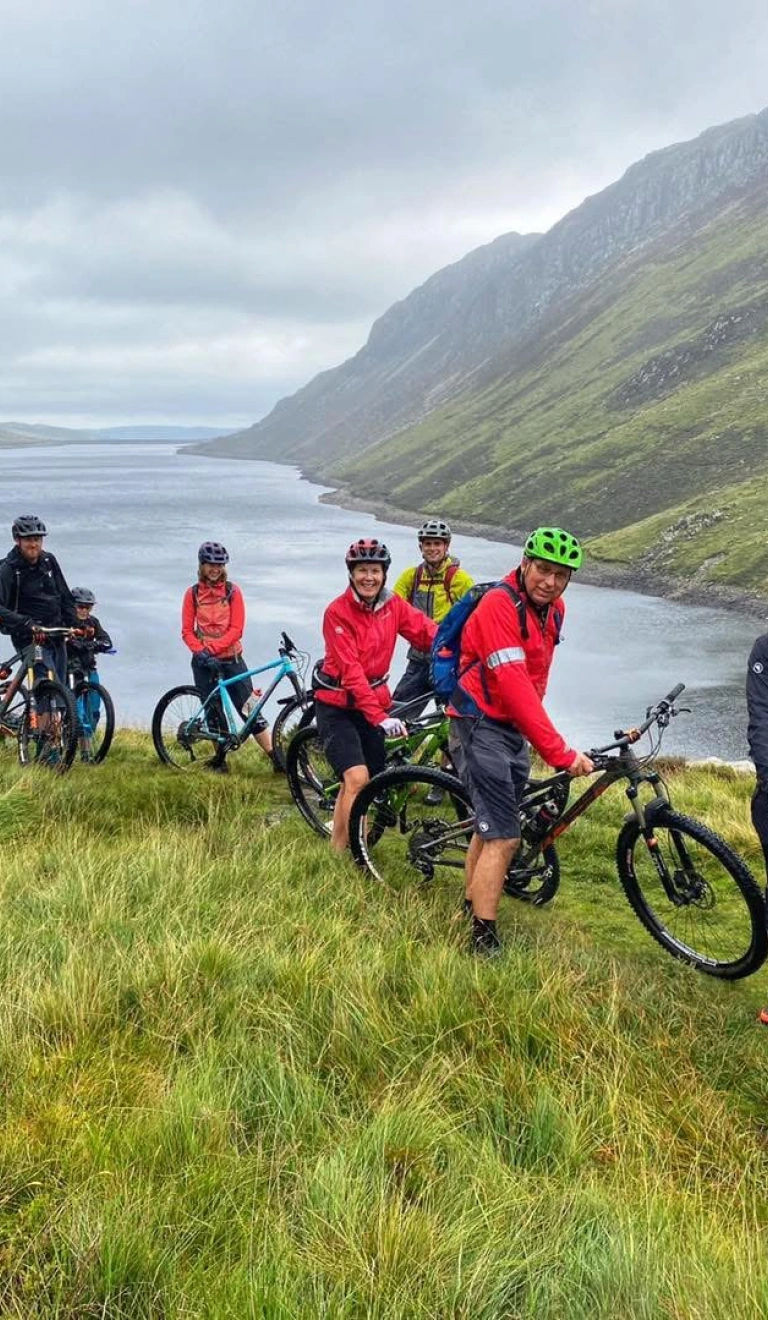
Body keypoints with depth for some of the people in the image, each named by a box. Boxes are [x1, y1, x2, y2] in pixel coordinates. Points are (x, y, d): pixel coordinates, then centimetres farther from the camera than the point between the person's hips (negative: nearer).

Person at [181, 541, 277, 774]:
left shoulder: (232, 591, 0)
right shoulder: (193, 593, 4)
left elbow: (236, 629, -8)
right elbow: (187, 631, 1)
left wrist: (211, 648, -19)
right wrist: (200, 651, -17)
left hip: (231, 658, -1)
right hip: (204, 662, 1)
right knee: (214, 714, 6)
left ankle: (277, 759, -7)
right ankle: (220, 759, 21)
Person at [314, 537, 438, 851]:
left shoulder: (393, 604, 0)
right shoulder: (338, 612, -17)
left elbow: (426, 630, -13)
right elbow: (351, 671, -24)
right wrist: (380, 717, -34)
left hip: (373, 701, 6)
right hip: (337, 706, -6)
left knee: (352, 783, 13)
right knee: (358, 778, -19)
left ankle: (337, 850, 31)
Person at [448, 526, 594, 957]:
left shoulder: (554, 609, 3)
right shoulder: (499, 605, -24)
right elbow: (514, 686, -31)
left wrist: (534, 730, 16)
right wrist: (560, 753, -35)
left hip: (514, 727, 9)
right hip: (483, 723, -9)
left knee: (491, 826, 19)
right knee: (504, 837, -12)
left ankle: (471, 907, 35)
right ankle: (484, 938, -4)